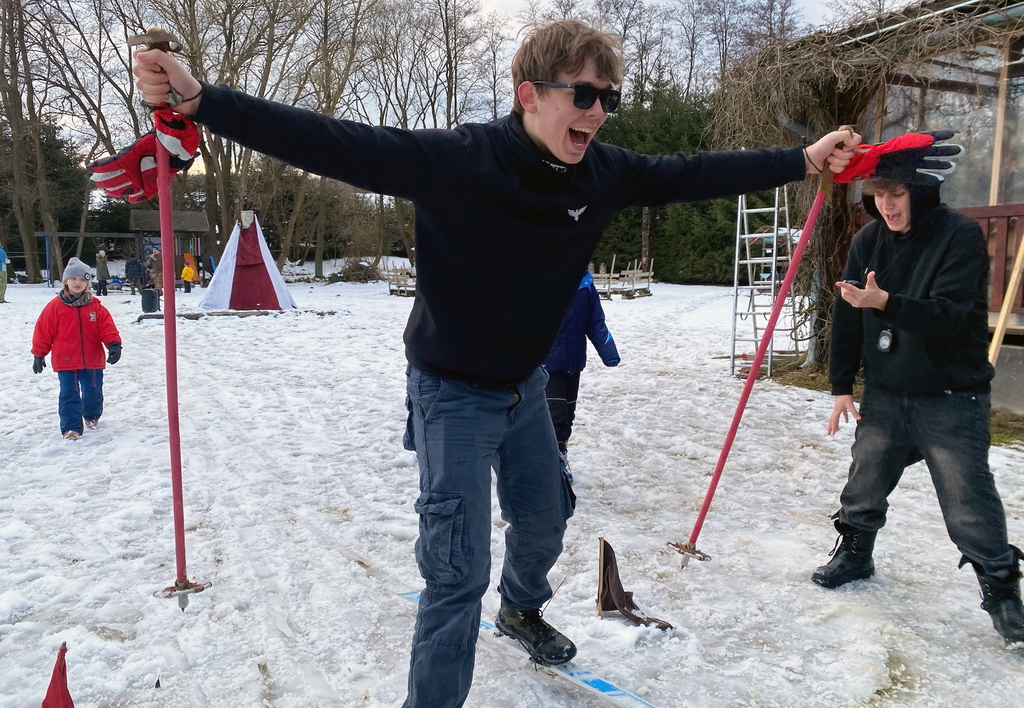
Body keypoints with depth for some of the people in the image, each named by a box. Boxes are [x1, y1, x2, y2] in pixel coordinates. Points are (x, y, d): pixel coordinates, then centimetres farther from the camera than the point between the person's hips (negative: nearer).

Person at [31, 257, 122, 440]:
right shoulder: (55, 306, -5)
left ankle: (92, 416, 39)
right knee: (69, 394, -3)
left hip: (93, 360, 2)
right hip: (66, 362, -2)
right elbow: (43, 331, 0)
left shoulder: (95, 305, 1)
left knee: (93, 392, 12)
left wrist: (114, 344, -19)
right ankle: (71, 428, 2)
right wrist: (38, 355, 4)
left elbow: (107, 327, -3)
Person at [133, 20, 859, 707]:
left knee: (545, 520, 24)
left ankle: (522, 609, 57)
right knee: (460, 570, -7)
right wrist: (200, 99, -36)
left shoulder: (603, 173, -10)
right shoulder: (453, 159, -27)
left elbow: (692, 175, 0)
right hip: (452, 393, -6)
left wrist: (806, 159, 4)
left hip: (527, 386, 7)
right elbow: (330, 142, -29)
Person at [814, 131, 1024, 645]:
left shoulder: (961, 235, -13)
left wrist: (886, 303, -37)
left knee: (969, 501, -1)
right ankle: (855, 553, 36)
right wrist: (842, 385, 4)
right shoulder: (868, 241, 1)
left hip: (951, 400, -4)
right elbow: (848, 317, 4)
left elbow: (950, 316, -23)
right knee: (865, 483, 14)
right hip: (884, 395, 5)